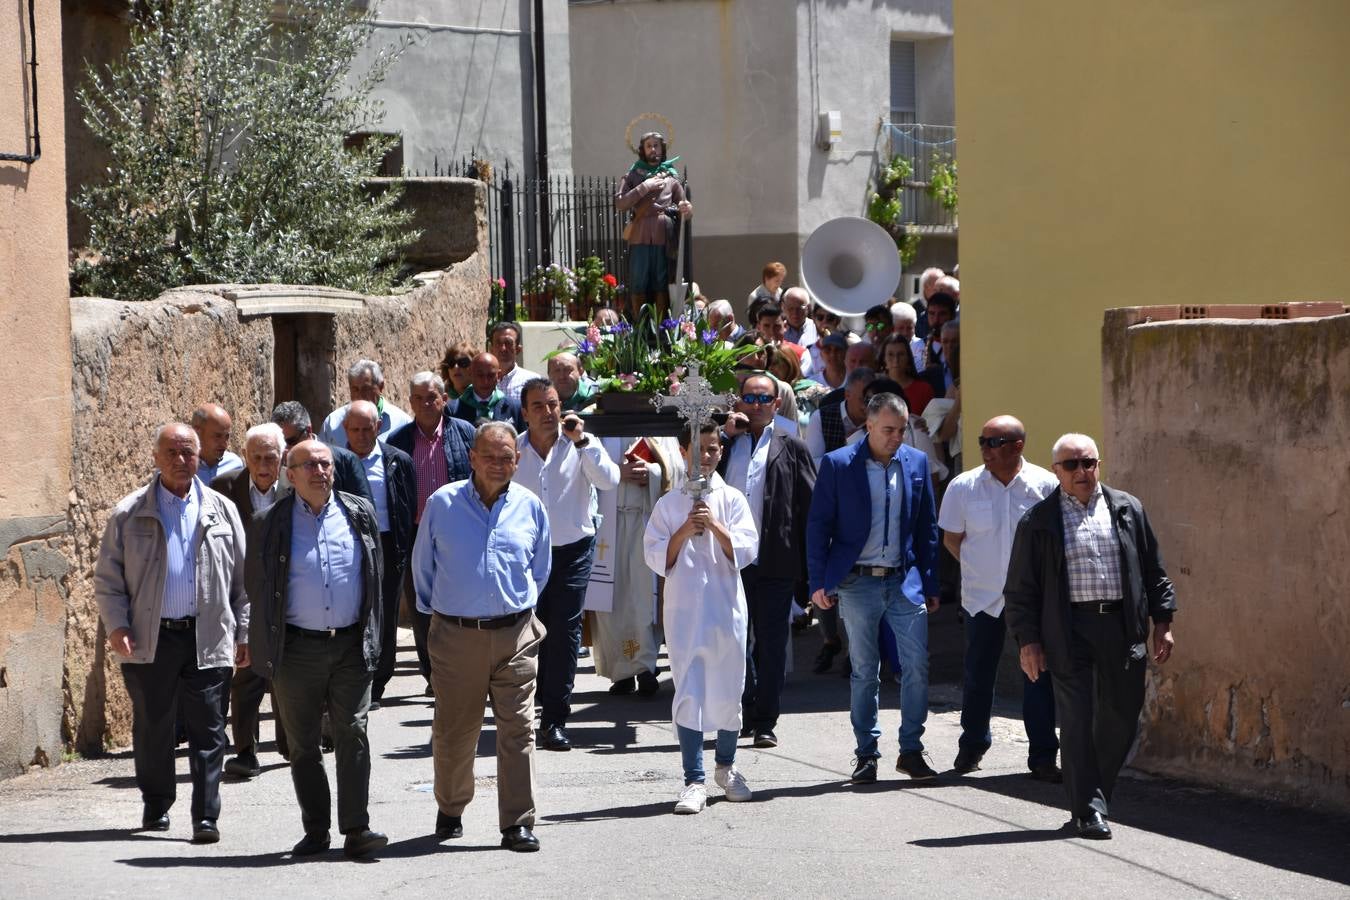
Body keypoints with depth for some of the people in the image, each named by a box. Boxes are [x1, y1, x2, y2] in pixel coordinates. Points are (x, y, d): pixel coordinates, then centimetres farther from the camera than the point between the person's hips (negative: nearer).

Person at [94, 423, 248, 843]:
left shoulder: (221, 511, 8)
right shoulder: (130, 513, 3)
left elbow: (242, 578, 11)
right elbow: (107, 577, 5)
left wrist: (244, 632, 6)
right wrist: (116, 625, -7)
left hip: (208, 639, 0)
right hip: (149, 639, 0)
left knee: (208, 730, -3)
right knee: (152, 727, 9)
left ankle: (206, 816, 0)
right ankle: (156, 804, 26)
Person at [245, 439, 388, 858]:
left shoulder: (359, 513, 6)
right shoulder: (270, 523, 0)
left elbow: (376, 577, 12)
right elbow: (257, 588, 5)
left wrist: (372, 638, 9)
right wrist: (265, 650, 3)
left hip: (351, 646, 0)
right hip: (298, 647, 0)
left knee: (352, 734, -7)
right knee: (303, 744, 6)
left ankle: (356, 828, -7)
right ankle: (315, 830, 15)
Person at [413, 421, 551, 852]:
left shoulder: (530, 507, 5)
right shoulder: (442, 504, -1)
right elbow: (422, 565, 12)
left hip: (515, 634, 1)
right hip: (456, 635, -1)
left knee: (517, 729, -4)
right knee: (453, 730, 7)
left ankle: (518, 823, -1)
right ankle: (449, 811, 27)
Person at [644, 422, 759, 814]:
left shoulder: (732, 500, 4)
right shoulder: (669, 504, 4)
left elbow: (747, 550, -4)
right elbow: (655, 556, 1)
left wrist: (715, 526, -16)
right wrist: (684, 532, -13)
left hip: (726, 608, 1)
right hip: (684, 609, -1)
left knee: (728, 691, 9)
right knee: (688, 695, -5)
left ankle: (726, 766, 29)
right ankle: (694, 780, -3)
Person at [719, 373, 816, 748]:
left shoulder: (791, 448, 4)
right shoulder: (725, 442, 11)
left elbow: (809, 506, 4)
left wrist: (809, 563, -2)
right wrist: (725, 435, -4)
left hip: (775, 562, -3)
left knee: (771, 643, 0)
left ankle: (765, 721, 5)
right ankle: (747, 711, 24)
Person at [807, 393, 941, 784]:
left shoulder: (916, 463, 6)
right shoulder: (837, 464, -3)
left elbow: (927, 528, 11)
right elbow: (818, 526, 0)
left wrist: (930, 585, 8)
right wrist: (819, 582, -5)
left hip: (905, 582, 2)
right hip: (858, 583, -2)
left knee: (917, 667, -3)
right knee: (864, 671, 4)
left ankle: (911, 750, 8)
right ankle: (866, 754, 12)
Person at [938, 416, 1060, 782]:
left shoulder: (1045, 485, -5)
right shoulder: (963, 486, -2)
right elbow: (951, 538, 8)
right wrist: (981, 569, 4)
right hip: (983, 596, 1)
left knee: (1039, 674, -2)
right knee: (978, 673, 9)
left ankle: (1043, 757, 4)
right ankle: (972, 745, 28)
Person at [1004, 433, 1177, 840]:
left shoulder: (1128, 510, 11)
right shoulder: (1038, 521, 3)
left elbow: (1154, 571, 13)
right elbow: (1020, 588, 3)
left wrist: (1163, 622, 7)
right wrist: (1028, 640, -4)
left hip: (1122, 627, 3)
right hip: (1070, 631, -3)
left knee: (1120, 719, 6)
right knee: (1077, 721, -5)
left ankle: (1097, 796, 24)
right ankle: (1088, 810, -1)